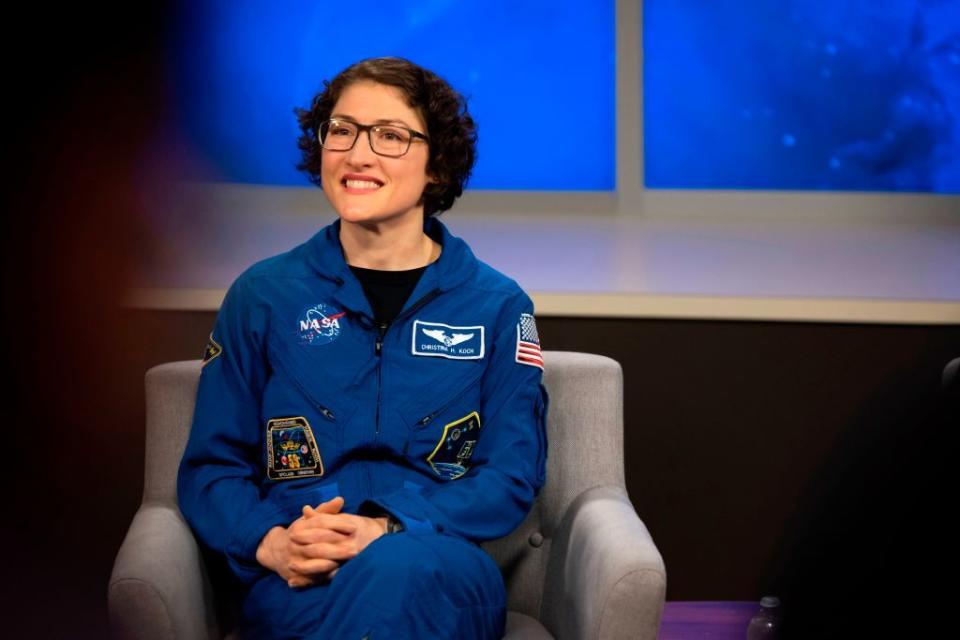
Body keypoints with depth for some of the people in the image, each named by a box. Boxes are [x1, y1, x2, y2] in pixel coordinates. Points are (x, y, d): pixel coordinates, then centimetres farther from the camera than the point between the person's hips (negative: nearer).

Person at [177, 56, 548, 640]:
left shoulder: (498, 306, 10)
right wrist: (271, 542, -13)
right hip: (295, 583, 0)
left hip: (444, 575, 0)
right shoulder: (263, 295, 12)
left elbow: (512, 472, 3)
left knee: (398, 569, -38)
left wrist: (388, 529, -15)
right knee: (386, 578, -38)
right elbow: (211, 467, 10)